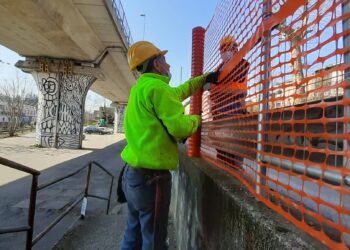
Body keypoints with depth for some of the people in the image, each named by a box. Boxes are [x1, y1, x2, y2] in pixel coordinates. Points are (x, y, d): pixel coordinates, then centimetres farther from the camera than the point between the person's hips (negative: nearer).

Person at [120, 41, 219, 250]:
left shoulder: (141, 88, 15)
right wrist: (196, 119, 0)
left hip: (133, 173, 9)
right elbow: (180, 127, -21)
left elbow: (177, 92, 26)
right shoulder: (156, 87, -15)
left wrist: (204, 79, 27)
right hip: (152, 177, -9)